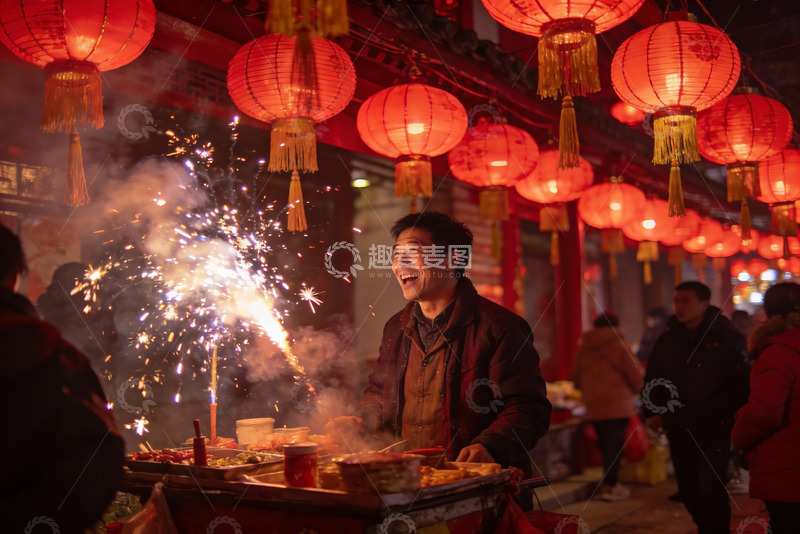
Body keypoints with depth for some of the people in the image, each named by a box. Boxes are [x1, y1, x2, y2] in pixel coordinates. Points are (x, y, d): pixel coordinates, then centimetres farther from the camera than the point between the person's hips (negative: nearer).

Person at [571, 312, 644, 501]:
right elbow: (636, 373, -6)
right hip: (617, 403, -5)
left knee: (604, 444, 13)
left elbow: (576, 377, 14)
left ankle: (609, 483, 18)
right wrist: (635, 390, 15)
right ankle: (610, 486, -3)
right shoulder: (619, 344, -7)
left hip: (593, 405, 5)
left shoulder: (583, 347, 8)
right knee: (615, 444, -1)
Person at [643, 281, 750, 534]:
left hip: (714, 428, -5)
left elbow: (741, 383, -10)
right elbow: (652, 378, 16)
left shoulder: (726, 338, -6)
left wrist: (716, 411, -17)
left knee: (710, 489, -13)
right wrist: (653, 412, 3)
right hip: (679, 428, 5)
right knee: (688, 489, 13)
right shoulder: (667, 339, 7)